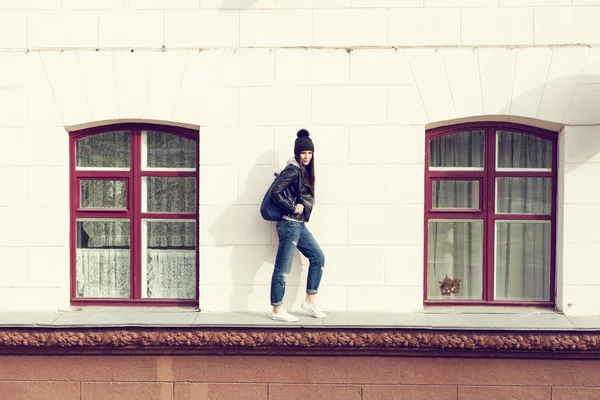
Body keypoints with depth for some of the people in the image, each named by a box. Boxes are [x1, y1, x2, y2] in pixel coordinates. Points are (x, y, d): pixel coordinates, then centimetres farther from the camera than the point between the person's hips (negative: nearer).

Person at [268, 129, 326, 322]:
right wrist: (293, 208, -17)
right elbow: (275, 192, -22)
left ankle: (309, 301, 20)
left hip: (299, 225, 10)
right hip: (290, 225, -10)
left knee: (318, 257, 13)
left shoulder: (303, 171, 13)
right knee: (282, 268, -2)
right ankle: (277, 310, 6)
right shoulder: (293, 171, -14)